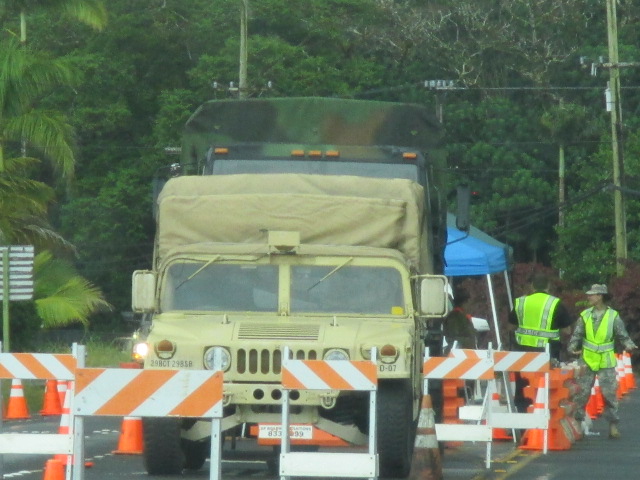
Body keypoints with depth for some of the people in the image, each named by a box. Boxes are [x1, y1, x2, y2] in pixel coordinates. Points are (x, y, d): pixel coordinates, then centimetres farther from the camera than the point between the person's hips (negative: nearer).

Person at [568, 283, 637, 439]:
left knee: (610, 393, -1)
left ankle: (613, 425, 5)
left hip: (606, 361, -2)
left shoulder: (613, 316, -4)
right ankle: (578, 421, 12)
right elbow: (577, 334, 2)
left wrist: (628, 345, -21)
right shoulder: (585, 315, 2)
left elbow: (622, 335, -2)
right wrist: (572, 347, -15)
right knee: (582, 392, 3)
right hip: (587, 360, 2)